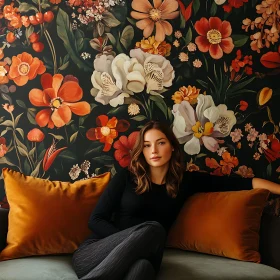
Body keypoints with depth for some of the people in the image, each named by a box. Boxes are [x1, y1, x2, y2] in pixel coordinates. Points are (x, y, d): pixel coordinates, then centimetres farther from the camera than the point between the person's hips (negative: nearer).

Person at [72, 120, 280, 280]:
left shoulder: (186, 181, 10)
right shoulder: (126, 178, 4)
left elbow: (241, 183, 7)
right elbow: (96, 220, 1)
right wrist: (131, 241, -14)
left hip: (140, 260, 1)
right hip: (95, 253, -1)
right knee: (152, 229, -33)